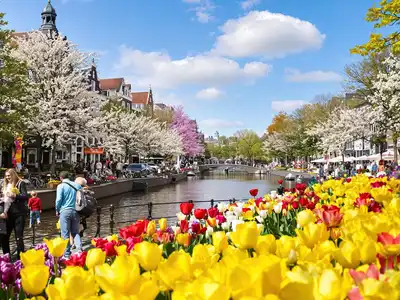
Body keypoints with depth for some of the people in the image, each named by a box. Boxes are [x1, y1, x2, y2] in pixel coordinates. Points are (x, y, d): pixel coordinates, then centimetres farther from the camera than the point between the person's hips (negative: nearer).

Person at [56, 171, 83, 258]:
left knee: (65, 234, 5)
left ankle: (67, 254, 8)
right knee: (75, 232, 14)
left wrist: (57, 210, 4)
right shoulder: (77, 185, 7)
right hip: (75, 211, 4)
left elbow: (58, 199, -11)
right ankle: (79, 248, -5)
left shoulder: (61, 186, -5)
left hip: (65, 211, -4)